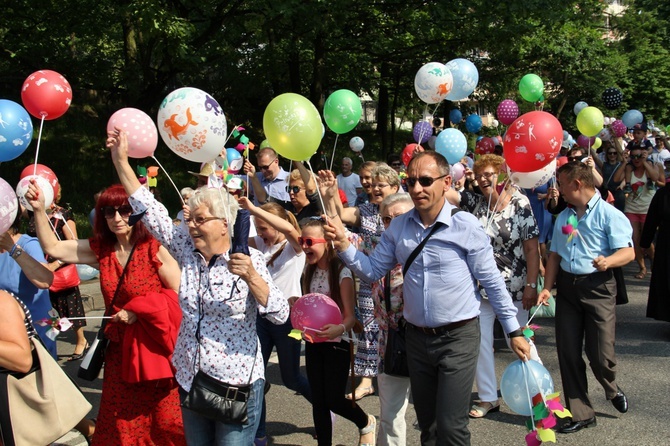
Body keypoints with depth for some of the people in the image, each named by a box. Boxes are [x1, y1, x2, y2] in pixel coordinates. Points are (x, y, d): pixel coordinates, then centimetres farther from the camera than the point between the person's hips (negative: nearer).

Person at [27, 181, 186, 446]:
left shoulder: (155, 248, -12)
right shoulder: (100, 249, 5)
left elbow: (180, 295, -13)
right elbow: (53, 248, 4)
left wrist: (138, 310, -17)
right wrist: (39, 211, -6)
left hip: (155, 347, -5)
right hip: (120, 349, 5)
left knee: (166, 423, 2)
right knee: (120, 424, 14)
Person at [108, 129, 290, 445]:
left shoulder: (249, 258, -11)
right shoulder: (187, 250, 3)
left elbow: (281, 315, -17)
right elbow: (151, 212, 1)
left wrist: (251, 277, -30)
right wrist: (121, 161, -2)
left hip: (237, 385, -5)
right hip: (189, 380, 6)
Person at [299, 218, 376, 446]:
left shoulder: (341, 273, -16)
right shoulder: (310, 271, 4)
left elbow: (350, 316, -16)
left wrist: (340, 329, -36)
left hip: (337, 344, -6)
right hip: (313, 343, 6)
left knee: (334, 400, 0)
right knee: (318, 402, 7)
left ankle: (366, 423, 30)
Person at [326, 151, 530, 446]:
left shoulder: (465, 225, -12)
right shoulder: (398, 227, 3)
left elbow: (492, 282, -6)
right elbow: (373, 271, 7)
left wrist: (514, 331, -4)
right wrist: (344, 246, -9)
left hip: (458, 337, -5)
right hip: (417, 337, 5)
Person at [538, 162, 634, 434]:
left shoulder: (609, 214, -7)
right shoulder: (563, 217, 13)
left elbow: (628, 252, -14)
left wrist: (608, 261, -34)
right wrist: (547, 288, 5)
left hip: (597, 287, -6)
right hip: (567, 287, 6)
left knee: (600, 353, -4)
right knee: (567, 351, 4)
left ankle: (612, 390, 31)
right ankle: (580, 413, 17)